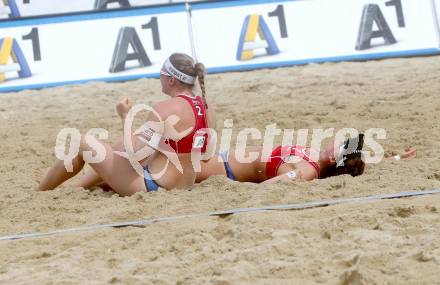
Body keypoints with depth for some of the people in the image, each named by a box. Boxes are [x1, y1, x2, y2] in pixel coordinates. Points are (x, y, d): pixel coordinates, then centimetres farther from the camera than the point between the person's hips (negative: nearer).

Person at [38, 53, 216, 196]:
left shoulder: (164, 110, -21)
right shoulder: (208, 110, 2)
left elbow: (136, 155, -24)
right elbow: (205, 156, 14)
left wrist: (125, 117, -12)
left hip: (149, 185, -8)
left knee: (84, 143, 4)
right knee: (120, 147, 31)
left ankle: (38, 193, 18)